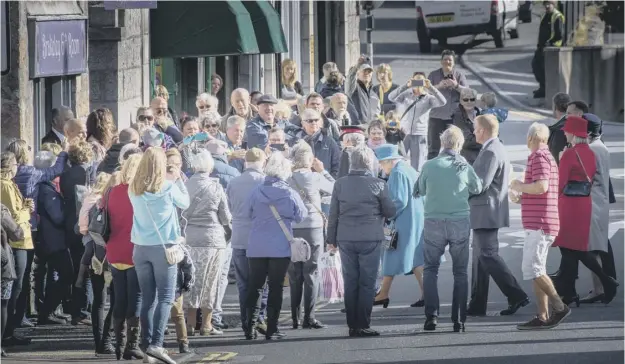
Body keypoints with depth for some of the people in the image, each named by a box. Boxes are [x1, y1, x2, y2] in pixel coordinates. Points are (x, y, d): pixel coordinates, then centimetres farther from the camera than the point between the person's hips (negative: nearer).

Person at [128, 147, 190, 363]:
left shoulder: (134, 190, 1)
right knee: (165, 297, -4)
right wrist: (177, 180, 20)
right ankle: (156, 343, -17)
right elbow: (185, 203, 8)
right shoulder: (168, 188, -9)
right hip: (163, 246, -4)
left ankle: (147, 342, 12)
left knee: (147, 298, 12)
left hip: (141, 247, 4)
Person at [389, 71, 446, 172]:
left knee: (417, 168, 2)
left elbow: (442, 102, -9)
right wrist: (406, 86, -21)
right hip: (402, 134, 0)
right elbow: (391, 98, -11)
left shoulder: (428, 98, 6)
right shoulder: (405, 95, 6)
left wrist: (430, 87, -18)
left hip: (419, 136, 0)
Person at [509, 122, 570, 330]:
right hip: (538, 225, 10)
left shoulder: (539, 157, -11)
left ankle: (560, 307, -13)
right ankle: (543, 317, 5)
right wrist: (522, 197, 23)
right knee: (536, 270, 8)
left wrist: (520, 186, -10)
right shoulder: (548, 157, 22)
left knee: (531, 269, -13)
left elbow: (541, 187, -25)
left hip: (539, 224, -10)